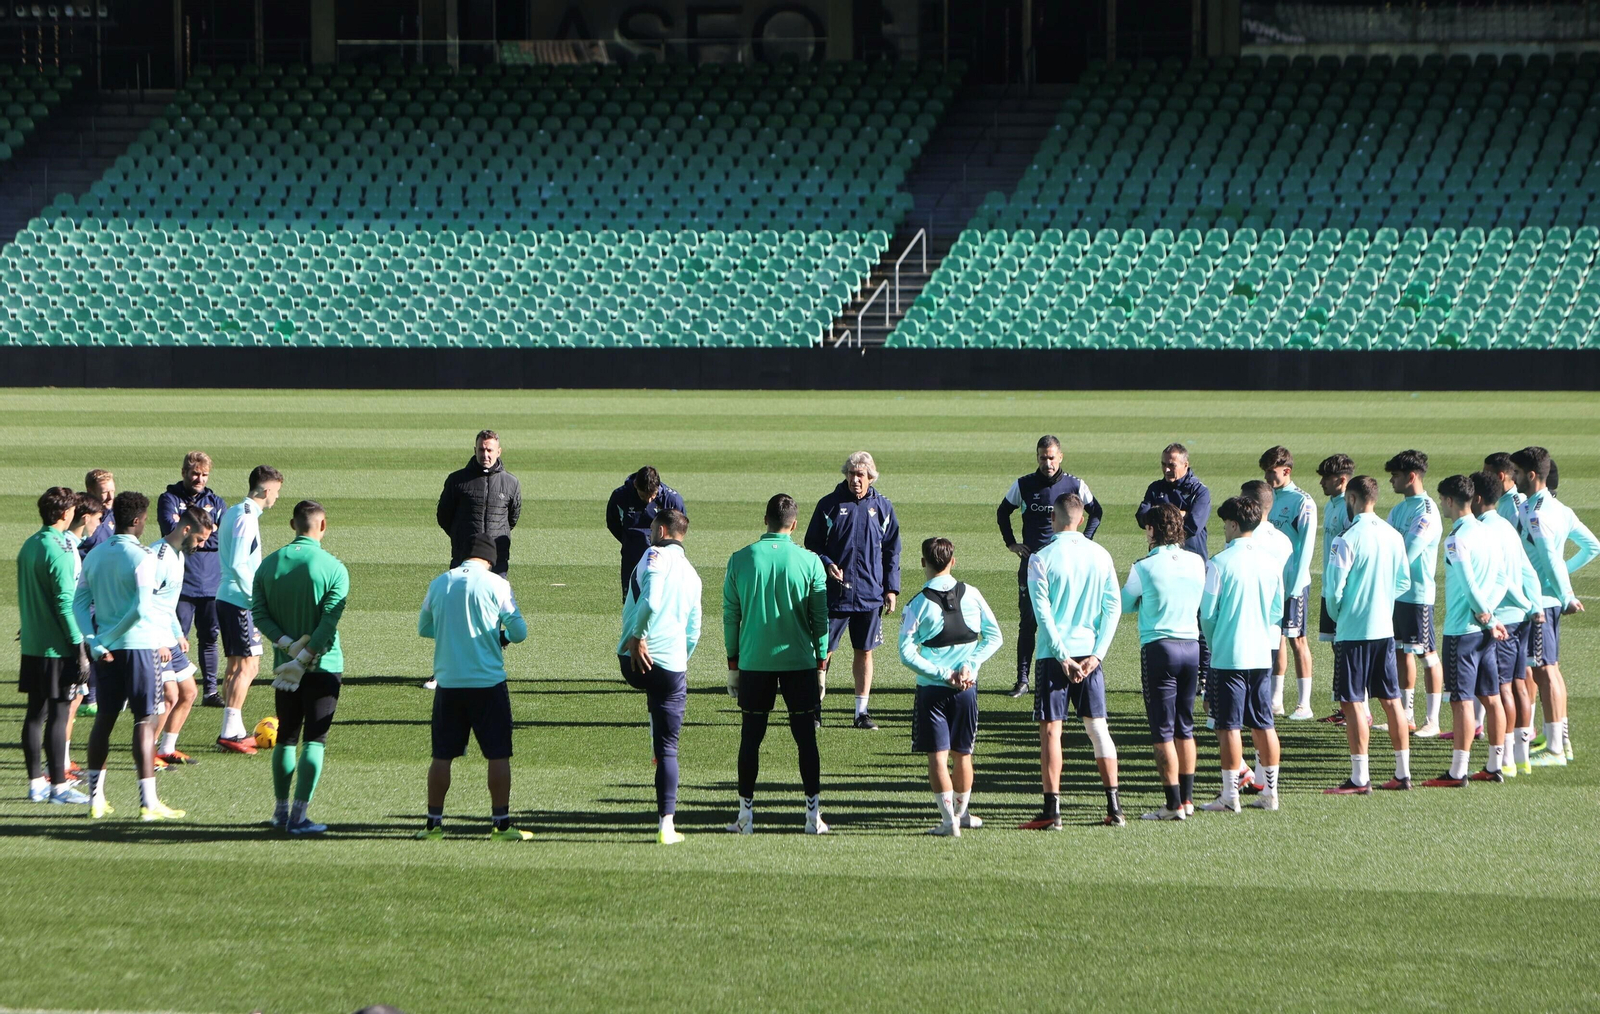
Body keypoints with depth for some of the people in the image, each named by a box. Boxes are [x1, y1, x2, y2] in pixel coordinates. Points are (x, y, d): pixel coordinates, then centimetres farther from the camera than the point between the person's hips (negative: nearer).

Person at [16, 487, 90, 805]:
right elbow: (65, 601, -19)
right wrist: (79, 644, -17)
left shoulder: (30, 545, 10)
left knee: (35, 712, 11)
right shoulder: (58, 549, -16)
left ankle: (36, 783, 16)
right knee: (58, 714, -5)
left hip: (32, 644, 8)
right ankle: (58, 787, -3)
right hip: (57, 646, -8)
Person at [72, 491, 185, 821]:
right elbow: (142, 608, -20)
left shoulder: (95, 555, 8)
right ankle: (148, 802, -5)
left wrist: (96, 642, -2)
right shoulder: (141, 557, -12)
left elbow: (79, 602, 4)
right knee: (144, 720, -2)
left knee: (104, 717, 14)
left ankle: (96, 797, 17)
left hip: (108, 649, 6)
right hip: (139, 644, -6)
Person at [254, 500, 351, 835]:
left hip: (283, 665, 4)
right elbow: (329, 620, -18)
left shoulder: (269, 564, 2)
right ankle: (298, 816, -5)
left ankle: (281, 811, 22)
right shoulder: (333, 568, -10)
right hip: (323, 666, -4)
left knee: (285, 738, 16)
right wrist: (303, 658, -16)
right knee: (314, 741, -1)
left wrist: (287, 644, -11)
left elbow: (259, 613, -5)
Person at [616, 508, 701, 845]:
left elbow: (649, 600, -21)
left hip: (635, 661, -4)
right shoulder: (691, 574, 18)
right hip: (673, 666, 4)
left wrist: (638, 638, -16)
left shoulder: (655, 556, -1)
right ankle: (666, 824, -1)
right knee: (668, 750, 4)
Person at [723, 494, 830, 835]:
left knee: (750, 738, 8)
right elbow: (820, 618, -1)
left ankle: (746, 815, 8)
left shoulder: (740, 560, -2)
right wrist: (821, 665, 8)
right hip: (800, 662, -1)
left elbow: (730, 615, 2)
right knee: (806, 738, 5)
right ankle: (813, 814, 3)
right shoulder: (809, 562, -5)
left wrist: (733, 665, 11)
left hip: (753, 663, 1)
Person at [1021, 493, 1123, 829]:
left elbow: (1043, 612, -12)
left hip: (1054, 653, -4)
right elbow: (1114, 606, 1)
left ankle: (1052, 811, -4)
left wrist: (1062, 657, -10)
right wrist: (1097, 653, -2)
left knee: (1050, 730, 0)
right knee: (1097, 727, 11)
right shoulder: (1100, 555, 4)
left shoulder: (1042, 558, -7)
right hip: (1090, 652, 4)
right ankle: (1114, 807, 9)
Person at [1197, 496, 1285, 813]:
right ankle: (1269, 792, 14)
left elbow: (1207, 614, -8)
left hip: (1228, 655, -5)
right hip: (1262, 653, 5)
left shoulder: (1220, 562, -12)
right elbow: (1278, 611, 10)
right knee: (1263, 724, 11)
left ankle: (1230, 795, -1)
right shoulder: (1272, 560, 3)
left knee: (1228, 726, -1)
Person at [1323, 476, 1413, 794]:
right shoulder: (1393, 536, 4)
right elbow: (1404, 582, 11)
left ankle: (1360, 778, -4)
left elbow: (1333, 588, -14)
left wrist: (1336, 614, 5)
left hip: (1353, 630, -6)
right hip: (1385, 629, 6)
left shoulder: (1348, 539, -15)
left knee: (1353, 702, -2)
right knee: (1391, 700, 12)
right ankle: (1403, 773, 15)